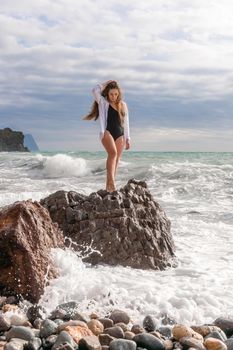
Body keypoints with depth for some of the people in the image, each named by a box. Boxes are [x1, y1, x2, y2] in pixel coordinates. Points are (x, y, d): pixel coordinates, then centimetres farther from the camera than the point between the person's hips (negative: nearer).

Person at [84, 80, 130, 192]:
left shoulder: (123, 105, 15)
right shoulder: (103, 103, 5)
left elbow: (126, 122, 17)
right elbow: (95, 90, -11)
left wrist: (127, 138, 13)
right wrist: (106, 83, 2)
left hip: (120, 135, 5)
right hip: (107, 132, -5)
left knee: (116, 160, 1)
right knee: (113, 153, -28)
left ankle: (109, 186, 5)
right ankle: (111, 182, -35)